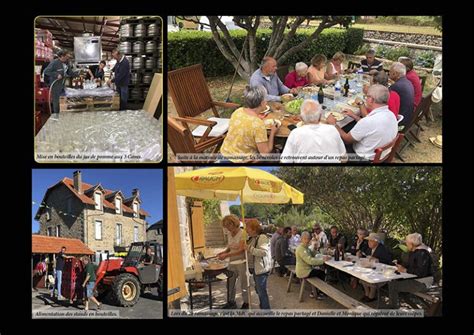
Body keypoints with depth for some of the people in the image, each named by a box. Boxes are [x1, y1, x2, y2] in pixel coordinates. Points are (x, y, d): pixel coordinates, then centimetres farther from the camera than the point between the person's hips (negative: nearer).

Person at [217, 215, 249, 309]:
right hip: (232, 263, 6)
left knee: (244, 284, 3)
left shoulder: (242, 234, -14)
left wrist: (226, 255, -24)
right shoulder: (229, 234, 7)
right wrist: (223, 252, -4)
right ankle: (231, 301, 22)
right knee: (230, 283, 8)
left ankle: (246, 303, 16)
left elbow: (241, 250, -19)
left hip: (241, 262, -6)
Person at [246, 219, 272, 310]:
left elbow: (264, 252, -30)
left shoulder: (262, 238, -18)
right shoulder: (252, 238, 11)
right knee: (258, 290, 20)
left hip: (261, 269, -10)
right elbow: (250, 251, 25)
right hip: (255, 268, 10)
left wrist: (250, 248, -31)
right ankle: (262, 307, 33)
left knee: (262, 291, -6)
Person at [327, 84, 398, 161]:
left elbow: (346, 139, -17)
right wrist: (354, 116, 17)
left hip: (366, 159, -8)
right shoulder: (391, 115, -7)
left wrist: (333, 124, -3)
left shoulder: (368, 121, -32)